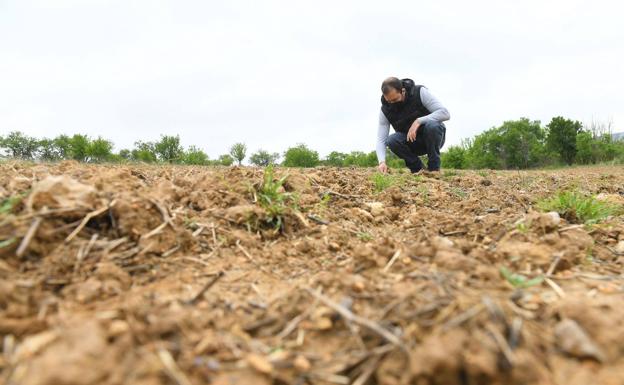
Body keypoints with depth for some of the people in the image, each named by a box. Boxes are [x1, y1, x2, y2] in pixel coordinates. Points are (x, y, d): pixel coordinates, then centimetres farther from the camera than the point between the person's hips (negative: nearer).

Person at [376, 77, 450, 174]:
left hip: (433, 137, -2)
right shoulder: (385, 110, -12)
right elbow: (381, 139, -16)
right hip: (411, 143, 2)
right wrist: (382, 161, -34)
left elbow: (445, 113, -26)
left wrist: (418, 121, -36)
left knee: (432, 126, -36)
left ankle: (434, 168, -17)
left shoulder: (420, 92, -19)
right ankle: (417, 168, -7)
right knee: (391, 140, -27)